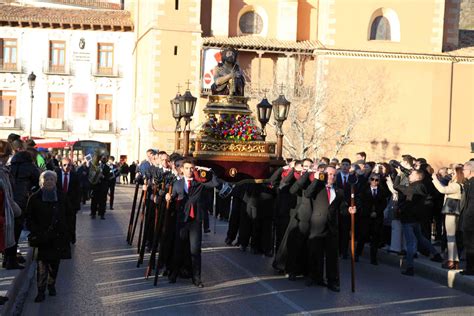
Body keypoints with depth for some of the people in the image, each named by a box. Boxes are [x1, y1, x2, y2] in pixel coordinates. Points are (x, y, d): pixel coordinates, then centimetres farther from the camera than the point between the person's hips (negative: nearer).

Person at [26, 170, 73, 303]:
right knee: (42, 266, -7)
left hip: (59, 237, 3)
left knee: (55, 263, 11)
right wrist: (37, 233, -11)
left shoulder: (61, 197, 4)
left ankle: (51, 285, 29)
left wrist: (68, 232, 2)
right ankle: (41, 291, 2)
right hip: (42, 238, -3)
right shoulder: (35, 198, -4)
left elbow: (69, 215, 11)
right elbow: (29, 219, -1)